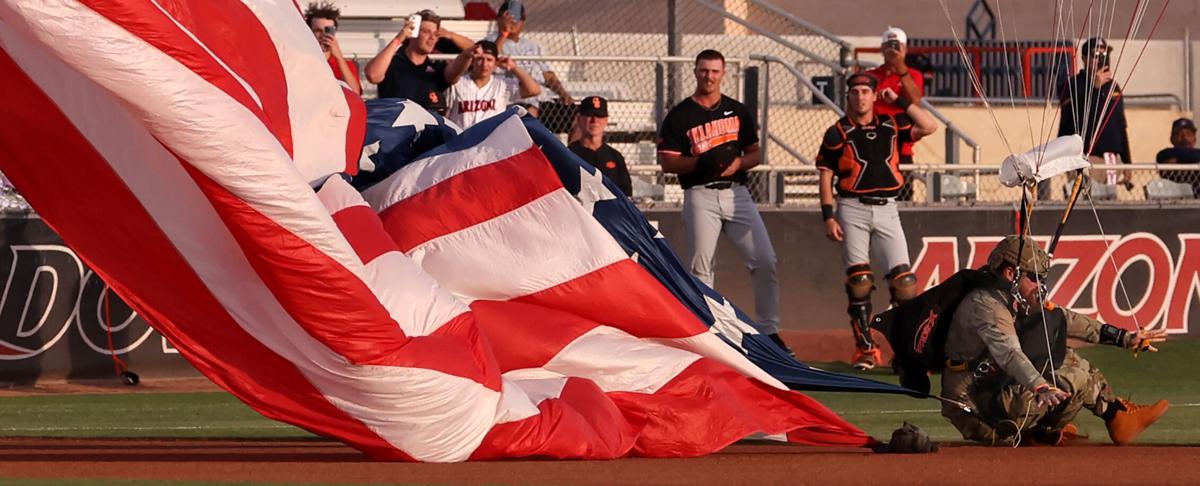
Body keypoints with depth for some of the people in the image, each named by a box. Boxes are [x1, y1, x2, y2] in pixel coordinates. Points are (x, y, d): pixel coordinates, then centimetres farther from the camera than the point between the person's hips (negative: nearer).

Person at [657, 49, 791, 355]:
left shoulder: (738, 112, 13)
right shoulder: (680, 115, 3)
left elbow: (755, 154, 15)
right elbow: (667, 162, -2)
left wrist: (739, 162, -8)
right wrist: (699, 162, -18)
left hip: (737, 191, 2)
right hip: (700, 195, -2)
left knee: (765, 261, -7)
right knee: (700, 267, -2)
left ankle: (768, 330, 1)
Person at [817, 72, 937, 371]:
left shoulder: (891, 127, 10)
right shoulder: (837, 133, 4)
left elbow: (929, 127, 1)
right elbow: (826, 177, 2)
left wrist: (900, 101, 0)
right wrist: (828, 216, -8)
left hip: (886, 209, 2)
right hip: (853, 209, -1)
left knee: (903, 278, -8)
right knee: (858, 280, -5)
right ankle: (865, 348, 0)